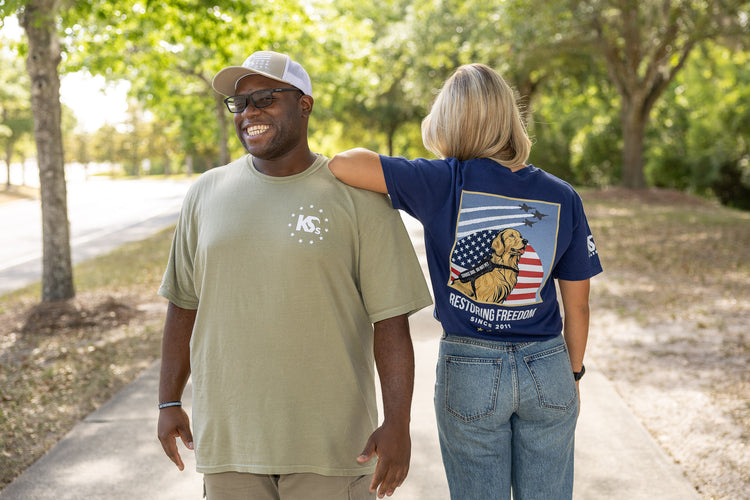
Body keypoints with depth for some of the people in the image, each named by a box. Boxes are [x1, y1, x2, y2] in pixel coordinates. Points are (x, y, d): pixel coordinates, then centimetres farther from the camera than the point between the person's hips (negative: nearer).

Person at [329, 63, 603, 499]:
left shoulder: (445, 184, -13)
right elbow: (577, 306, 2)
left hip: (468, 373, -2)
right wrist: (573, 375, 15)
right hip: (546, 370, 2)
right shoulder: (562, 198, -5)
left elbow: (343, 163, -22)